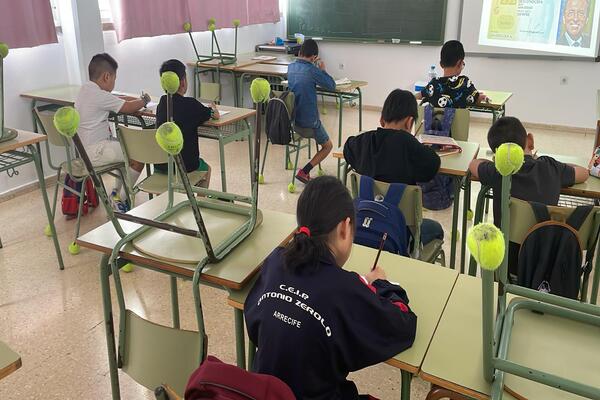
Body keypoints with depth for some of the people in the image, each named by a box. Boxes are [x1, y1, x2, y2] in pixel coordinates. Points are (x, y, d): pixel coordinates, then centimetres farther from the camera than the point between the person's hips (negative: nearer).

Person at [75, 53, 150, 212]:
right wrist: (144, 99, 3)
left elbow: (116, 103, 21)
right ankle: (119, 200, 1)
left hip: (83, 149, 10)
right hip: (94, 152, -10)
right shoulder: (99, 95, -19)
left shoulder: (85, 90, 11)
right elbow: (128, 108, -16)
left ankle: (117, 191, 30)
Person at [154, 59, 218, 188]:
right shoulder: (190, 104, -14)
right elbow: (216, 115, 0)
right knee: (206, 169, 27)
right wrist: (213, 108, 23)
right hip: (184, 165, -4)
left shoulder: (162, 102, 1)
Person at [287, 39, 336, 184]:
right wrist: (322, 69, 5)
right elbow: (331, 86, -7)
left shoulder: (291, 67, 2)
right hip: (308, 120, -7)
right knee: (328, 146, 15)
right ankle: (304, 172, -3)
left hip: (292, 117, 7)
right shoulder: (312, 70, -19)